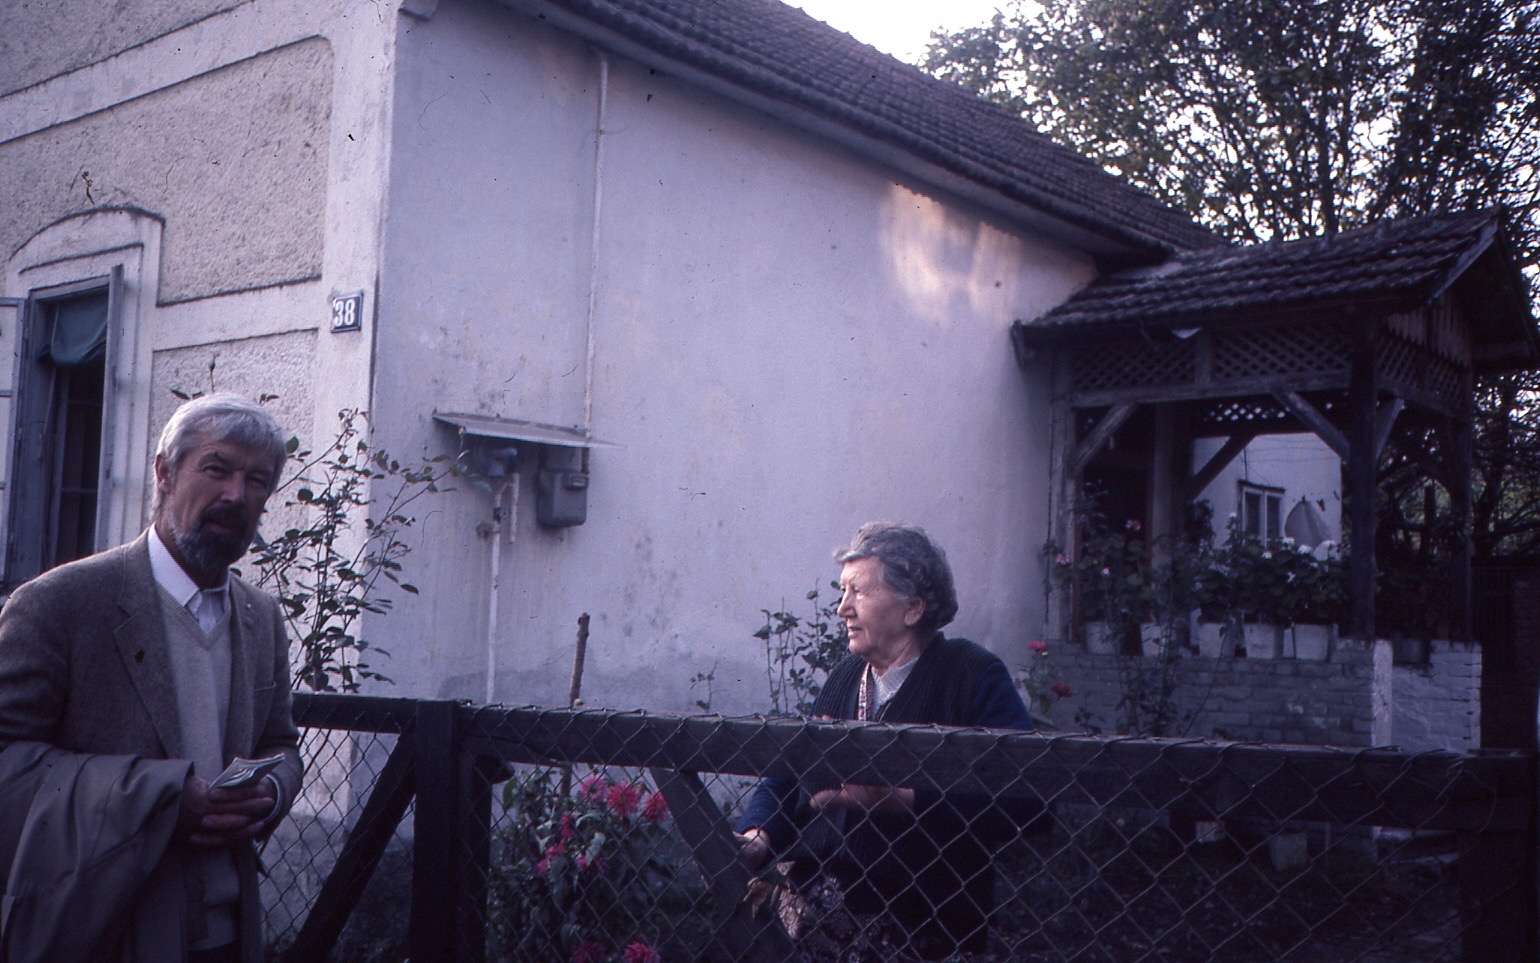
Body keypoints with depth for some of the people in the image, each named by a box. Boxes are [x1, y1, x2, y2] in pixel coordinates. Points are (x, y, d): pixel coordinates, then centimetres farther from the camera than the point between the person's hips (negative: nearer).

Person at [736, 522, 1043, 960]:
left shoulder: (974, 675, -3)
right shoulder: (844, 677, 17)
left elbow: (1024, 802, -16)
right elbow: (785, 778, 20)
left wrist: (902, 800, -21)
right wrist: (758, 836, 0)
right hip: (811, 905, 6)